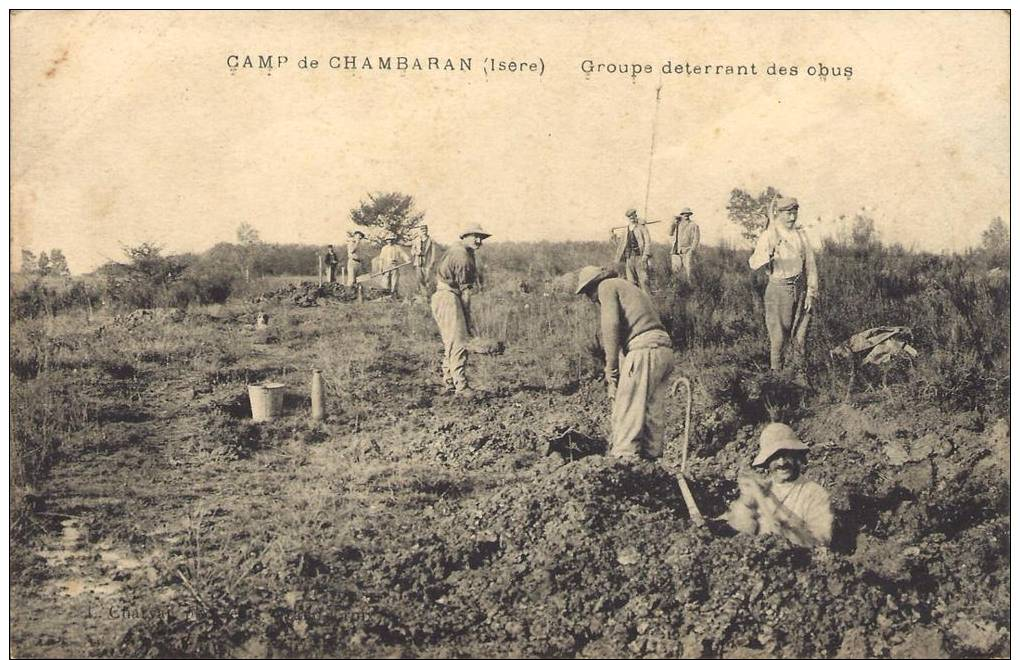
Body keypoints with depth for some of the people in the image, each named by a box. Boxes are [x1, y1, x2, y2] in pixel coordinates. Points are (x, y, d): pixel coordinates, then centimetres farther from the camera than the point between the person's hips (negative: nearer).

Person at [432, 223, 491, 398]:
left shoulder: (455, 250, 17)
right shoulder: (462, 256, -14)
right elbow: (465, 291, -15)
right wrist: (468, 319, -12)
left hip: (442, 297, 11)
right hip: (449, 299, -11)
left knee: (451, 344, 15)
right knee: (458, 344, -13)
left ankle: (449, 383, 20)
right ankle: (461, 386, -15)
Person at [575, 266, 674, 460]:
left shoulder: (607, 286, 4)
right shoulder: (629, 288, 31)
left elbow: (611, 325, -11)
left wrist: (611, 367, -9)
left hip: (644, 350, -9)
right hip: (664, 349, 9)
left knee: (626, 411, -7)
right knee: (654, 412, 11)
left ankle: (623, 457, -11)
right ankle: (652, 456, 13)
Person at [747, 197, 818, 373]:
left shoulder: (801, 235, 7)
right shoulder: (768, 235, -7)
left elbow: (810, 265, 8)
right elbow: (753, 263, -18)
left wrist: (811, 293, 0)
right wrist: (768, 255, -40)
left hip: (800, 289, 4)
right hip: (779, 290, -4)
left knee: (800, 335, 9)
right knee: (778, 335, -1)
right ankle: (776, 371, 11)